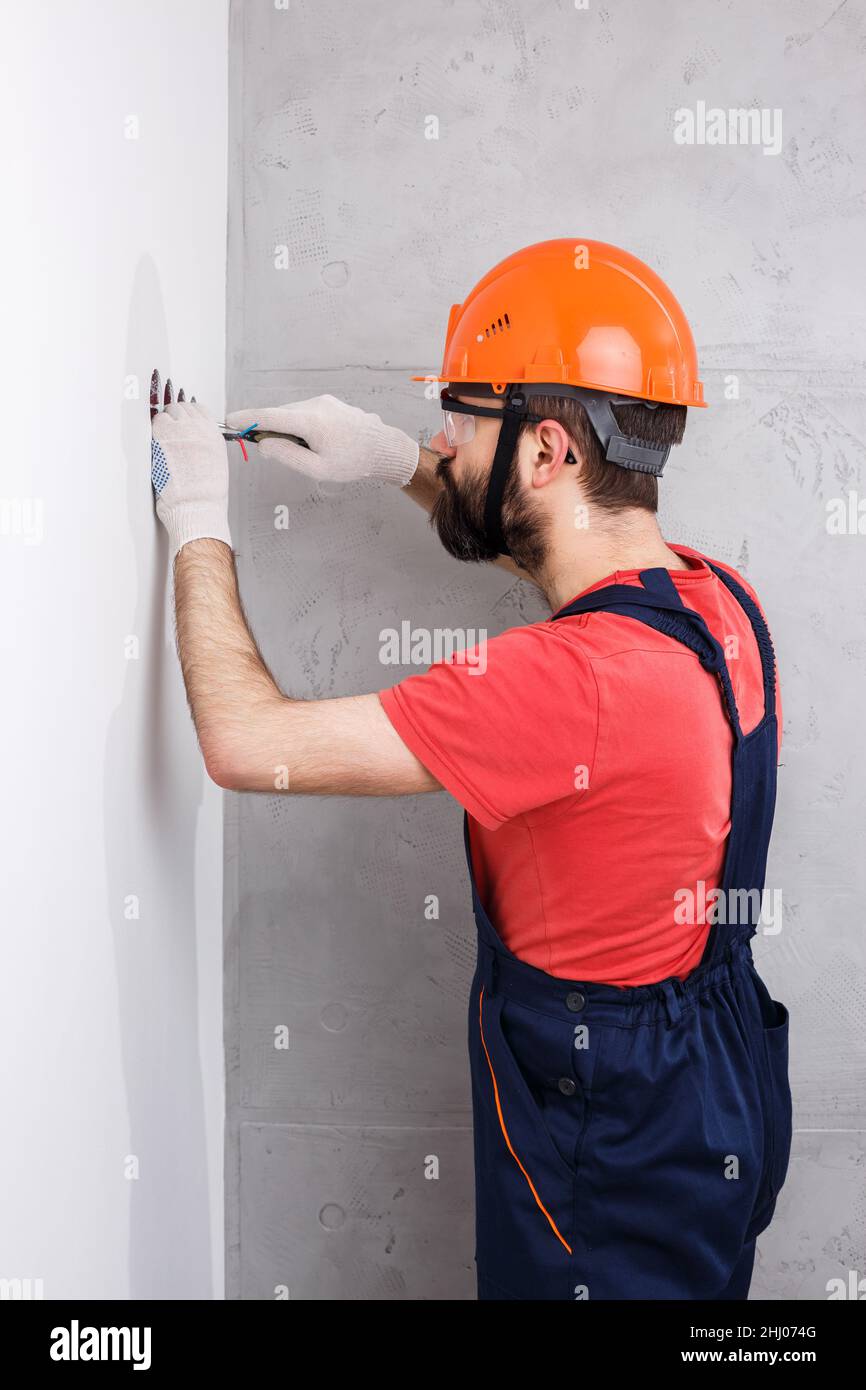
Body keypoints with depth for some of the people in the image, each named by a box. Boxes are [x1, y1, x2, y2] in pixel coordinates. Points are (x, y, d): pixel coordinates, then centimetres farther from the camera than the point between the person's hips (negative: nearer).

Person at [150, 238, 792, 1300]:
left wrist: (198, 525, -14)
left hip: (615, 1153, -7)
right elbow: (572, 546, 17)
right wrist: (398, 464, 8)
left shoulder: (576, 678, -34)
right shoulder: (722, 600, -7)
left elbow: (248, 744, -30)